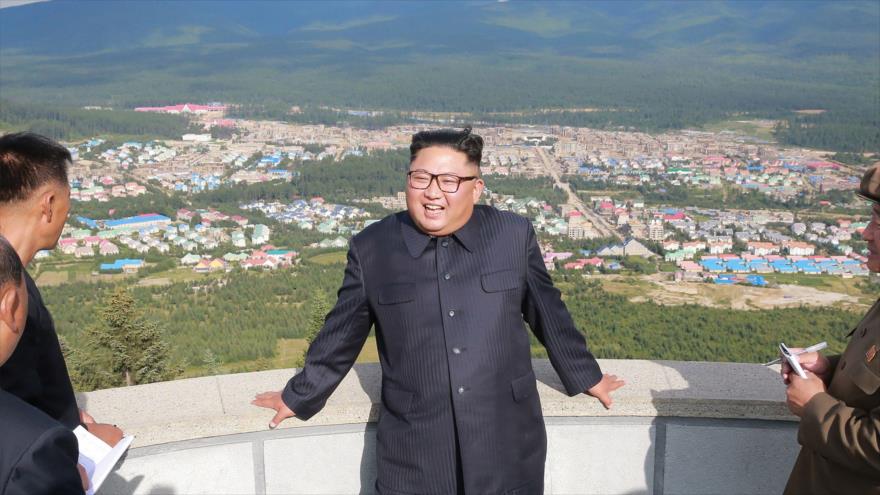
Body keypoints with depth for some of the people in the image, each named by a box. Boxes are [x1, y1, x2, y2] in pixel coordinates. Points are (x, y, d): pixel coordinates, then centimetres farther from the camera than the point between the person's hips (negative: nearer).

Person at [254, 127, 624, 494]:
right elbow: (340, 336, 8)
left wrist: (585, 375, 20)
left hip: (508, 447, 1)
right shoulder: (371, 249, -4)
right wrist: (300, 396, 16)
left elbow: (548, 313, 11)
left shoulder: (514, 235, -2)